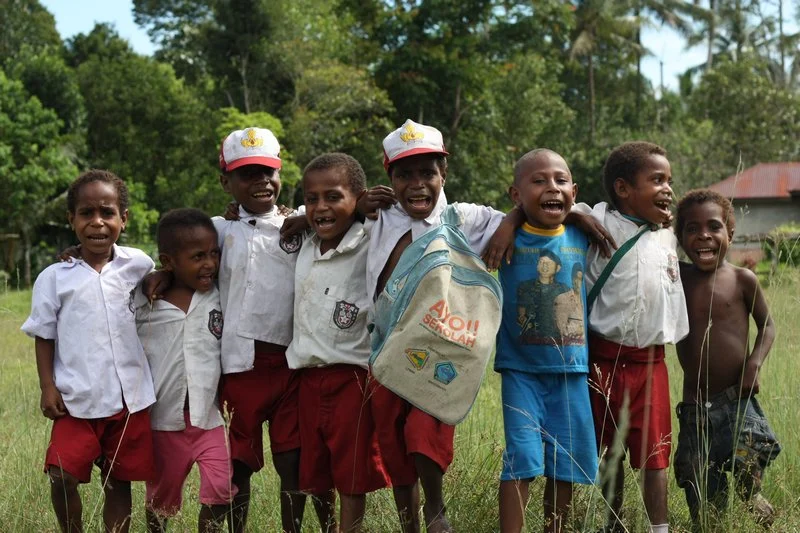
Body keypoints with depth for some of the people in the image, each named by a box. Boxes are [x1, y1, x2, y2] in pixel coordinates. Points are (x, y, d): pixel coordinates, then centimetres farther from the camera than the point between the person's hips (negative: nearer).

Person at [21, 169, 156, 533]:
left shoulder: (139, 265, 3)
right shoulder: (55, 277, 0)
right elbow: (44, 337, 3)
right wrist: (47, 387, -5)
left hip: (130, 397, 1)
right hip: (76, 398, -1)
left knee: (118, 482, 10)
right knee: (62, 476, -11)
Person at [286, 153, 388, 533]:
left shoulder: (370, 248, -12)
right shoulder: (304, 248, 8)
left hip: (352, 377, -6)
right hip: (309, 376, 6)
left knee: (351, 476, 1)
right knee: (314, 473, 15)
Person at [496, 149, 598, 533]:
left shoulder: (582, 238, 2)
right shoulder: (510, 238, -6)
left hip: (571, 370, 3)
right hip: (521, 369, -3)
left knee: (565, 464, 10)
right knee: (521, 460, -8)